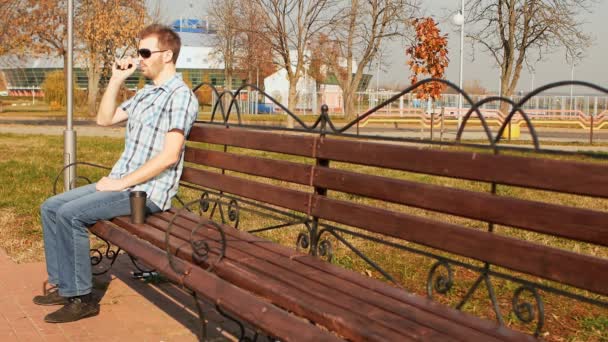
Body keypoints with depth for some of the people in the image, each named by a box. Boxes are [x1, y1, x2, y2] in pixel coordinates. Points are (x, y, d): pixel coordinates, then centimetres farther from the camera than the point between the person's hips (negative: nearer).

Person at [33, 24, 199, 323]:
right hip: (121, 183, 9)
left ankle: (81, 298, -12)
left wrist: (122, 182, -19)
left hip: (147, 192, -9)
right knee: (51, 208, 4)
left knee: (70, 214, -23)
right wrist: (116, 80, 11)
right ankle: (62, 285, 10)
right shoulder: (146, 93, 16)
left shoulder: (180, 96, -15)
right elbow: (104, 119, 22)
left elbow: (169, 156, -23)